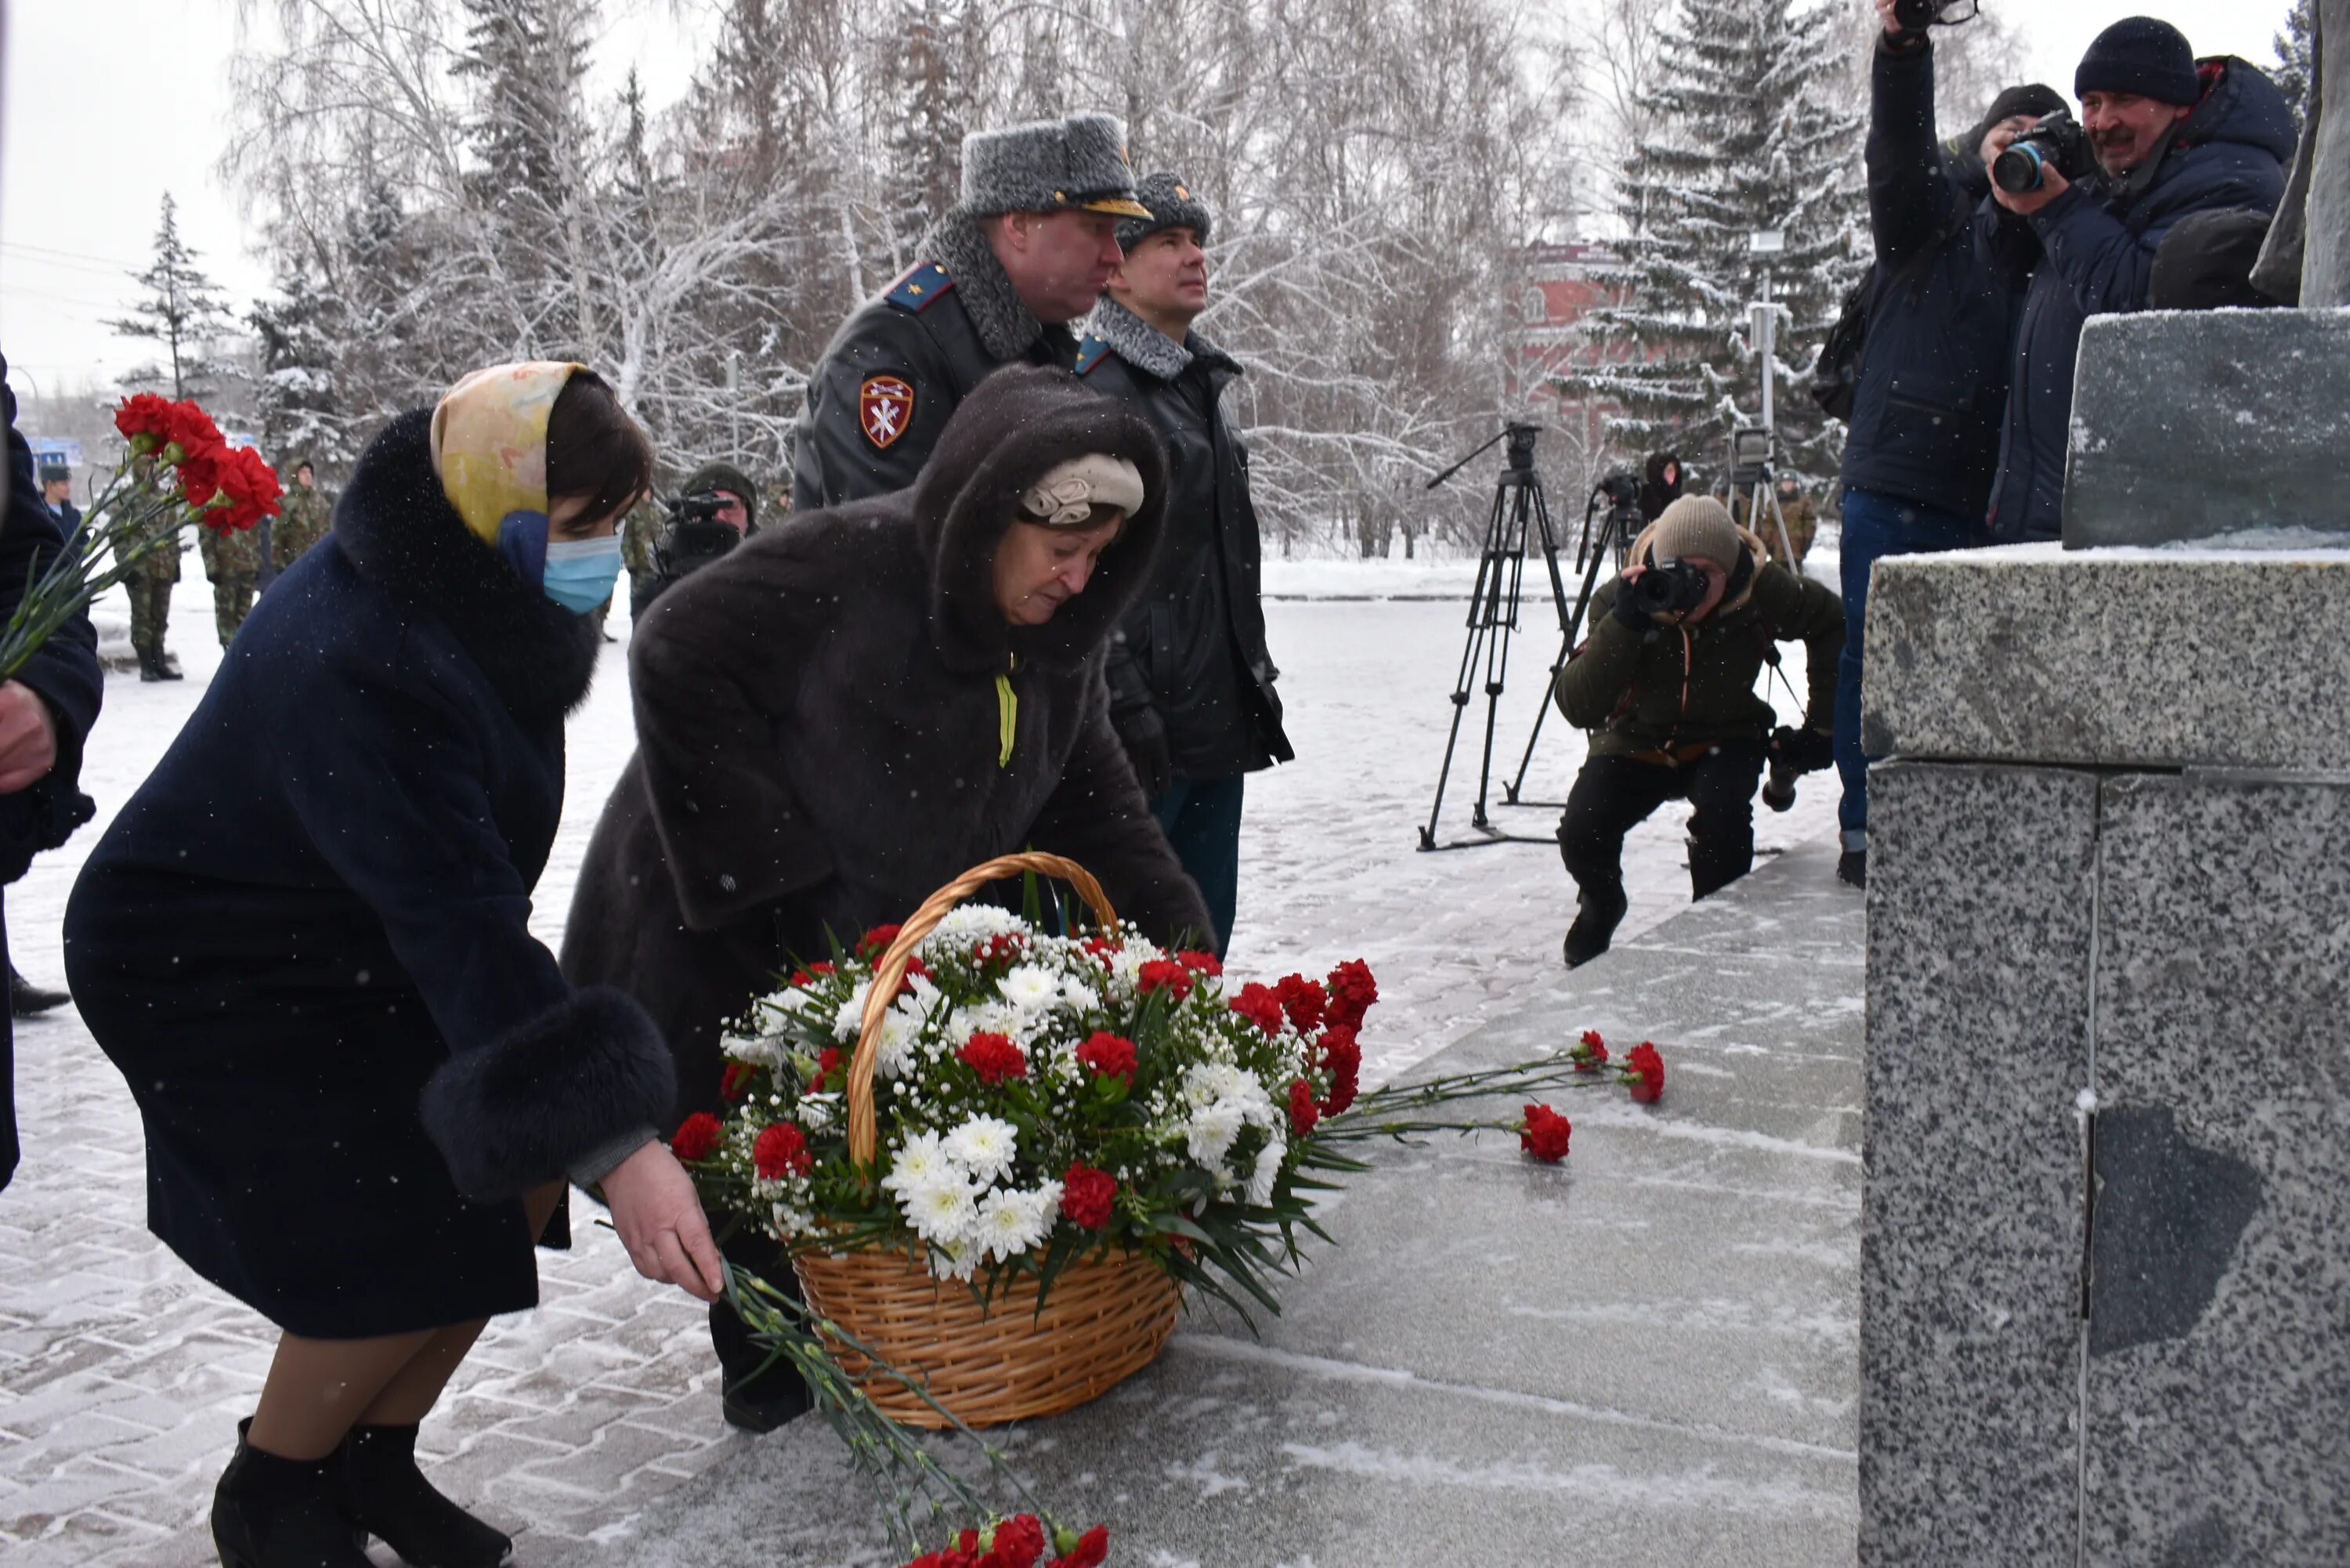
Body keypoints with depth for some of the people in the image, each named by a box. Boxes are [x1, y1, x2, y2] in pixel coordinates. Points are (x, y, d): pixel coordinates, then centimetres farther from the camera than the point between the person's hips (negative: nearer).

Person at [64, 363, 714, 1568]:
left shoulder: (454, 597, -5)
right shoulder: (353, 659, -34)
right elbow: (456, 919, -41)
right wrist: (610, 1143, -44)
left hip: (353, 947, 9)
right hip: (204, 972, -8)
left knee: (518, 1170, -1)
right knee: (414, 1235, -15)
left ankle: (372, 1458, 19)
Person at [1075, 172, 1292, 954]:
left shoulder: (1202, 383, 19)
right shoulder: (1093, 389, -11)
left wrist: (1255, 676, 24)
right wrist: (1123, 705, -22)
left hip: (1219, 720, 9)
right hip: (1143, 730, -9)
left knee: (1203, 942, 14)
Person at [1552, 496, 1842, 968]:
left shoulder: (1761, 591, -22)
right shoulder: (1620, 599, -23)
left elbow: (1833, 624, 0)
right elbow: (1577, 707, -32)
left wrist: (1820, 728, -2)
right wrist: (1624, 621, -43)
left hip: (1722, 740, 0)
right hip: (1635, 743, 0)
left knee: (1722, 815, -33)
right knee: (1581, 833, -25)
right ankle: (1601, 903, 13)